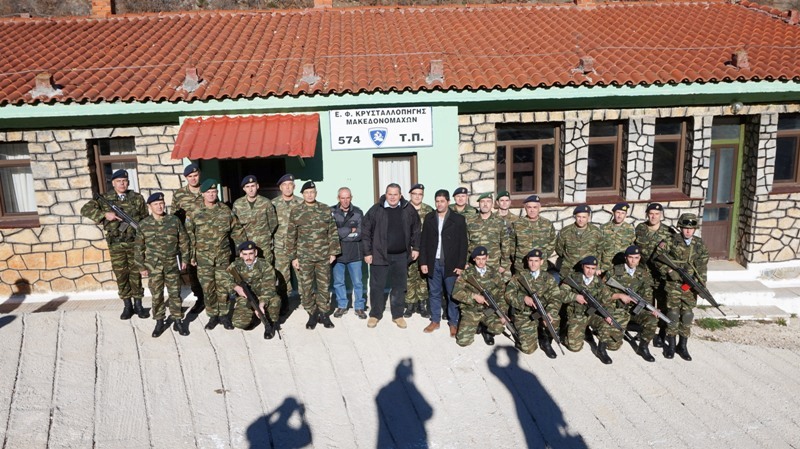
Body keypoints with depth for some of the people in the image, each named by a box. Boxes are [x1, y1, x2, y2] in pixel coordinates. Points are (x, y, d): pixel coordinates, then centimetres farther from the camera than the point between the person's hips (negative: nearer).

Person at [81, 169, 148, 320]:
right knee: (121, 275, 7)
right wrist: (105, 214, -17)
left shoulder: (137, 198, 3)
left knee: (135, 274, 5)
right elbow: (85, 209, -4)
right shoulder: (105, 199, 3)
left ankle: (138, 305, 16)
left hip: (135, 242, -1)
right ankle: (127, 306, 18)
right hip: (115, 244, 1)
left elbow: (145, 220, 6)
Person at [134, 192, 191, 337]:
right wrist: (141, 266, 3)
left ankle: (178, 320, 18)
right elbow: (139, 247, 4)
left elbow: (184, 241, 5)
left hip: (172, 264, 0)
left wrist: (184, 259, 5)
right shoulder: (143, 224, -2)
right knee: (156, 295, 6)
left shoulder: (174, 221, -2)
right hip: (153, 265, 0)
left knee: (175, 293, 6)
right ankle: (159, 322, 20)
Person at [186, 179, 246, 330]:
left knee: (223, 287, 5)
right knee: (208, 288, 5)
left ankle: (223, 315, 18)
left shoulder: (226, 210, 1)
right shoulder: (195, 213, -2)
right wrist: (191, 255, 0)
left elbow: (237, 231, 6)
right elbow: (189, 235, 2)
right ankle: (212, 316, 19)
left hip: (223, 256, 0)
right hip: (203, 257, 0)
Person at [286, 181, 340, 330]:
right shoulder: (296, 211, 0)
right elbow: (291, 236, 1)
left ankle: (323, 313, 23)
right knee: (305, 288, 3)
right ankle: (312, 314, 18)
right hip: (304, 256, -1)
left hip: (324, 256, 1)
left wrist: (333, 251, 2)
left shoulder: (325, 209, 3)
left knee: (324, 286, 9)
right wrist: (293, 257, -1)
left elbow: (333, 232, 6)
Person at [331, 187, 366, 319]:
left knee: (358, 282, 7)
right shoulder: (331, 212, -3)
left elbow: (360, 234, -10)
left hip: (354, 254, 0)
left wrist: (341, 233, -12)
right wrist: (350, 230, -12)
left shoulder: (358, 212, -1)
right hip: (337, 253, 0)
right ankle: (341, 306, 28)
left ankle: (359, 307, 22)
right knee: (338, 282, 12)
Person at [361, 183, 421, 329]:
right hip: (379, 254, -2)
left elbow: (415, 229, 12)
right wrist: (367, 252, -6)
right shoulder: (376, 210, -7)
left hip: (401, 256, 2)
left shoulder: (408, 210, -1)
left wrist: (415, 247, 9)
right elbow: (366, 232, -4)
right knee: (377, 286, 6)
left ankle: (398, 315, 25)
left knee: (399, 286, 11)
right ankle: (375, 314, 22)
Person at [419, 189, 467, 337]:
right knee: (434, 293, 11)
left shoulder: (458, 219, -2)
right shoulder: (429, 218, 7)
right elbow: (423, 241, 7)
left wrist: (461, 265, -8)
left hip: (451, 264, -3)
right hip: (433, 263, 3)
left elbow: (463, 243, -3)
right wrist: (423, 262, 0)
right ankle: (435, 320, 24)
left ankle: (453, 323, 16)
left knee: (452, 294, 4)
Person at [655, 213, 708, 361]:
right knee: (673, 313, -2)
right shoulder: (672, 242, -5)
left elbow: (702, 267, 5)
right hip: (673, 283, -3)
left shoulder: (700, 245, 4)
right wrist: (668, 270, -11)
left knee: (687, 315, 6)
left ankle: (683, 346, 19)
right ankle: (671, 345, 12)